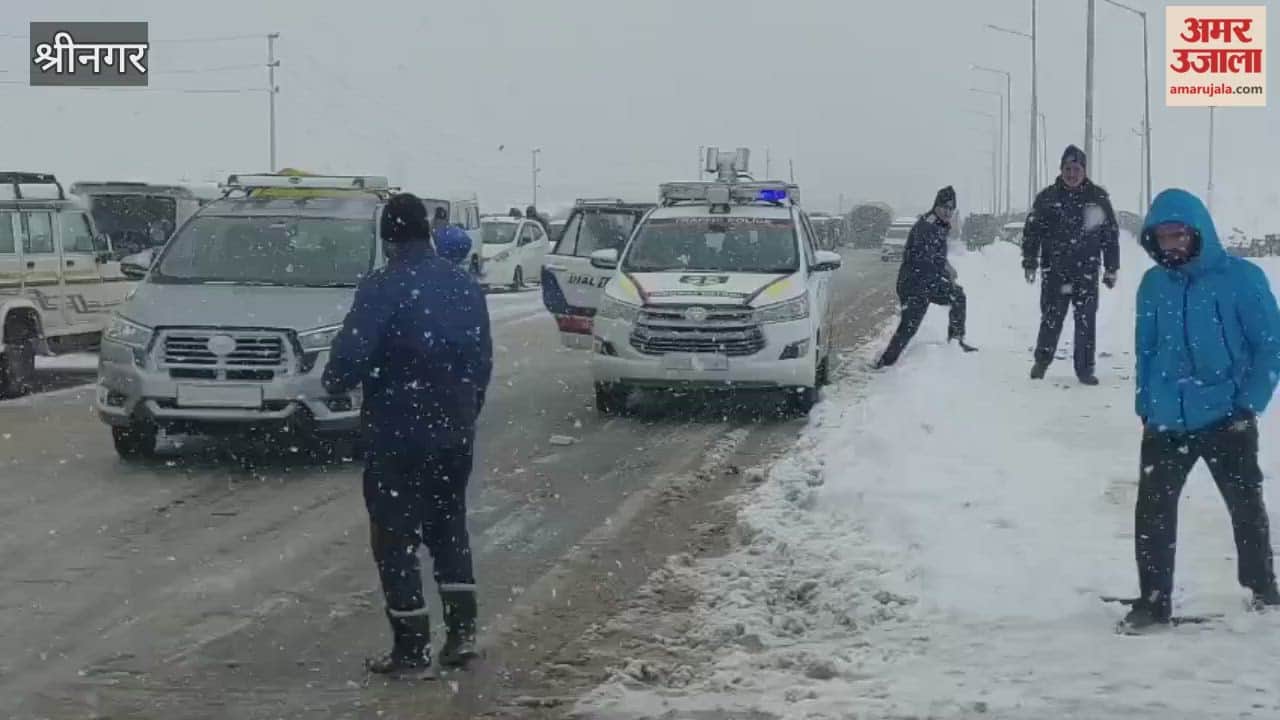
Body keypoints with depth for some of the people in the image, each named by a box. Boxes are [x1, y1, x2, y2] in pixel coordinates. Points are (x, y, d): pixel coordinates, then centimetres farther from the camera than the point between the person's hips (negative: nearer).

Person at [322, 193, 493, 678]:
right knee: (449, 527, 21)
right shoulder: (465, 286, 6)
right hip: (455, 433, 6)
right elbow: (482, 362, 8)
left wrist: (334, 382, 0)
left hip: (398, 436, -6)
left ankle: (412, 652, 5)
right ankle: (462, 629, 17)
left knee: (396, 538, 3)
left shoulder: (383, 288, -15)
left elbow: (351, 356, -22)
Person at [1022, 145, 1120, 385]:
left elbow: (1111, 234, 7)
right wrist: (1030, 262, 1)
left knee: (1086, 320, 0)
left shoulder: (1098, 198, 3)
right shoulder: (1047, 197, 3)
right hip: (1054, 271, 0)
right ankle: (1042, 361, 22)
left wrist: (1112, 268, 5)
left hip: (1087, 272, 0)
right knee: (1051, 319, 3)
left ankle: (1085, 368, 9)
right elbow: (1032, 231, 6)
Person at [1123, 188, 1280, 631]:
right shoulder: (1153, 284, 2)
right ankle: (1154, 601, 9)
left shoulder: (1240, 278, -10)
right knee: (1152, 511, -2)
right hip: (1166, 422, 3)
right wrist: (1146, 406, 8)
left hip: (1226, 421, -3)